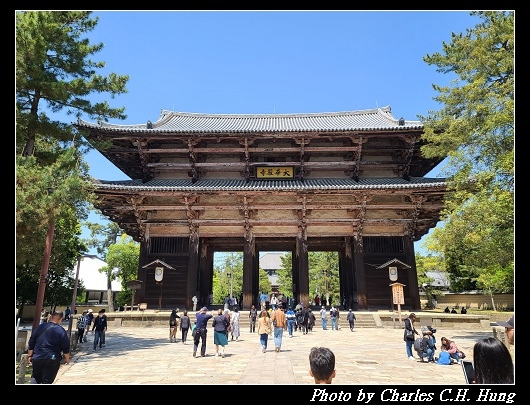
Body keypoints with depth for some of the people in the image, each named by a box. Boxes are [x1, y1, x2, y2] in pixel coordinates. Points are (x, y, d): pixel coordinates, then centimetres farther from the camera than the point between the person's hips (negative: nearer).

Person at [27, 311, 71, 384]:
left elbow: (31, 342, 10)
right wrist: (67, 358, 7)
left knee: (36, 378, 24)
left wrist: (29, 355, 20)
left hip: (37, 358, 4)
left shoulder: (40, 327, 3)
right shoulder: (61, 330, -10)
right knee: (47, 381, 3)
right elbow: (65, 347, -7)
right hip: (52, 360, -3)